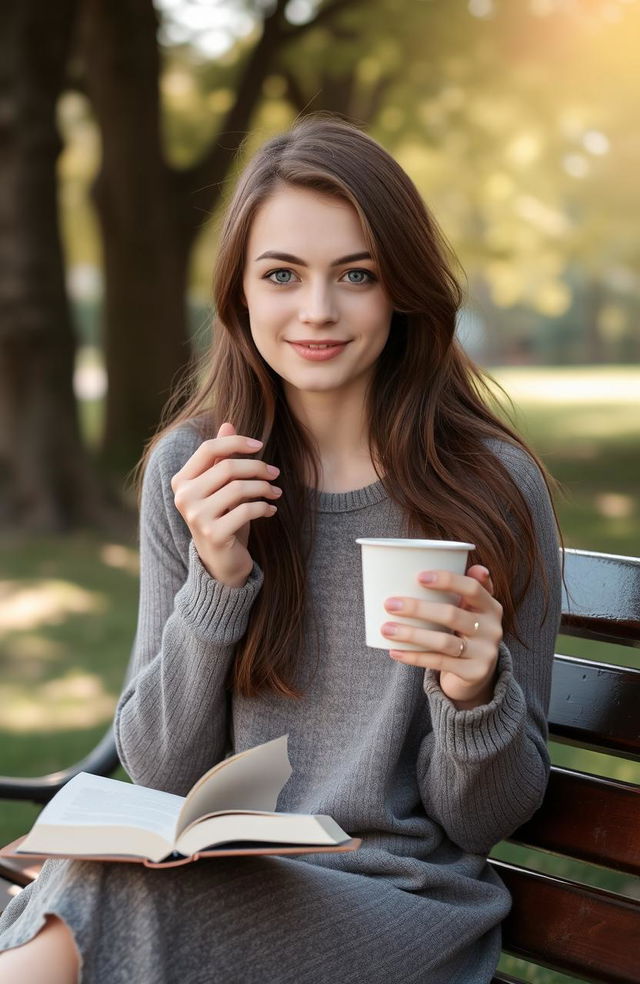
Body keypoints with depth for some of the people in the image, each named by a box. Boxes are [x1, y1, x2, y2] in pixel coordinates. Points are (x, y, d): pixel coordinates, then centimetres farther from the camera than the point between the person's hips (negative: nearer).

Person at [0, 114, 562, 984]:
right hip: (215, 882, 3)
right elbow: (159, 773, 1)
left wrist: (475, 693, -22)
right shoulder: (193, 468, 1)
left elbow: (486, 820, -1)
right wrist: (217, 581, -14)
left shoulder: (496, 488, -8)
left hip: (402, 905, -2)